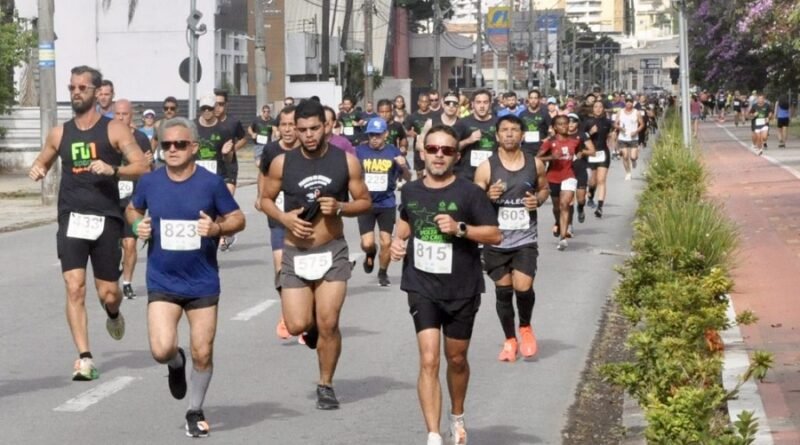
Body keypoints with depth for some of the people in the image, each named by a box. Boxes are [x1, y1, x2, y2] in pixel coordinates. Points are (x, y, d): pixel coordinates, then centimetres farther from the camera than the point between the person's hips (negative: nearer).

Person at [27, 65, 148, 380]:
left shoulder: (114, 130, 0)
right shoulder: (59, 134, 10)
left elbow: (142, 167, -5)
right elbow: (42, 162, 25)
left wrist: (113, 170, -22)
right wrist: (37, 169, 1)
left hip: (106, 219, -2)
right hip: (71, 219, 2)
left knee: (108, 294, 6)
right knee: (74, 288, -13)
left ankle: (113, 314, 43)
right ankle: (84, 357, -11)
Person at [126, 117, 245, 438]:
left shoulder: (211, 183, -8)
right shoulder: (149, 183, -2)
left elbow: (238, 218, 0)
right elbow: (133, 209, 17)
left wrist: (217, 227, -20)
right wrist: (138, 225, -5)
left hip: (202, 282, -1)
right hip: (162, 282, 1)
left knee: (202, 354, 3)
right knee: (162, 350, -14)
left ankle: (196, 411, 27)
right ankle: (176, 363, 24)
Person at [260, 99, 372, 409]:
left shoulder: (346, 161, -4)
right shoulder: (282, 163, -3)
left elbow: (365, 202, 5)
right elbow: (266, 199, 10)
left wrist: (340, 207, -16)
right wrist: (284, 218, -10)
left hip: (332, 252, -1)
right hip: (295, 253, 1)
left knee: (328, 323, -7)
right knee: (297, 325, -6)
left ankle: (326, 385, 12)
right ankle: (313, 326, 32)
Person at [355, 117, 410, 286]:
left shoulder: (393, 152, -3)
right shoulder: (360, 151, -6)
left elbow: (407, 178, 4)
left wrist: (404, 166, -18)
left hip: (387, 204, 1)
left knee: (386, 242, 3)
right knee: (367, 243, -7)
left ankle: (383, 273, 28)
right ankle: (370, 255, 31)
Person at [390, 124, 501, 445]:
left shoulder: (469, 193, -8)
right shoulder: (410, 191, 3)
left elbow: (495, 235, -8)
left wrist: (460, 228, -21)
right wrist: (398, 239, 5)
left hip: (462, 289, -1)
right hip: (422, 288, 1)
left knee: (456, 359, 16)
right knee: (429, 361, -12)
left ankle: (457, 417, 43)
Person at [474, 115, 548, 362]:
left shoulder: (535, 164, 1)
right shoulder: (486, 168, -5)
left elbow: (544, 188, 18)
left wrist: (538, 200, -5)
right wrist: (488, 197, -23)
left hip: (525, 240, 0)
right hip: (496, 240, 0)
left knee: (523, 288, -13)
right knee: (503, 291, 8)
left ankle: (525, 327, 18)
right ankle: (510, 340, 26)